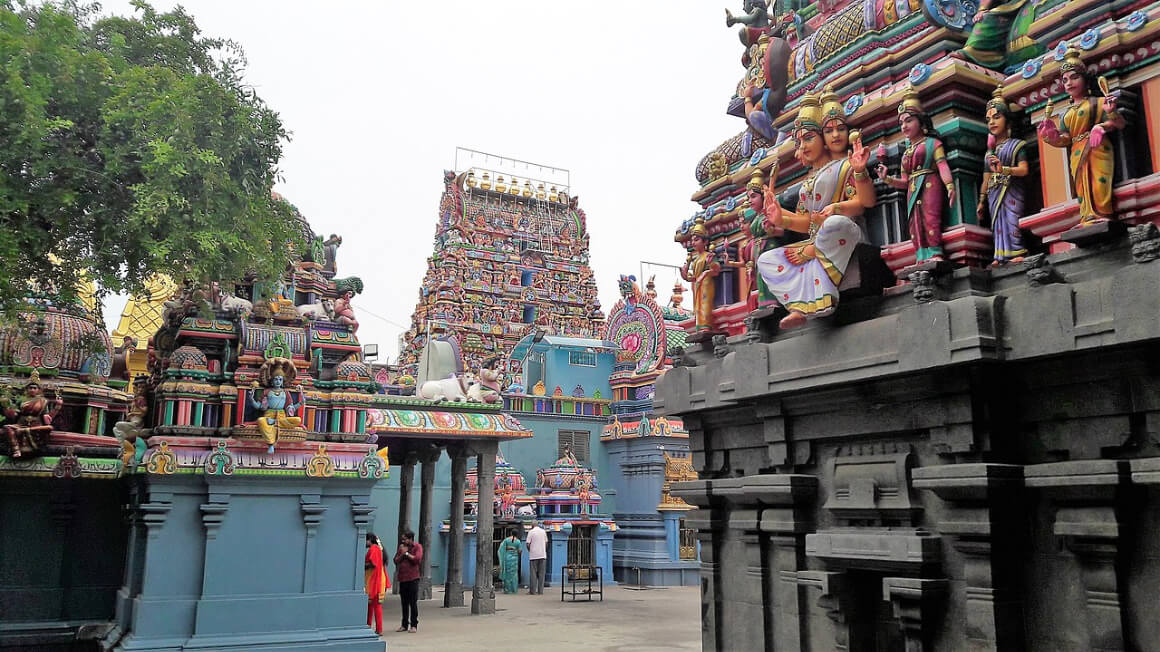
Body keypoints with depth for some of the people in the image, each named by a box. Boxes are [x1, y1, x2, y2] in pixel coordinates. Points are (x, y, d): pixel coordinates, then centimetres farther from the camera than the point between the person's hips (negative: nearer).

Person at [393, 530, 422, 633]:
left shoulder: (417, 546, -2)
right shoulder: (401, 547, 13)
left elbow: (417, 559, -16)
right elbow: (396, 560, 8)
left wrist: (407, 553, -9)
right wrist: (402, 554, -8)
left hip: (412, 578, -5)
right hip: (402, 578, 5)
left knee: (413, 603, -2)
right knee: (404, 603, 11)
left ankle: (414, 625, 4)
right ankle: (404, 625, 18)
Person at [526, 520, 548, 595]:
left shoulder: (531, 532, -5)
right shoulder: (543, 531, 7)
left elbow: (528, 544, -8)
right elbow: (546, 543, 11)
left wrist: (529, 550, 10)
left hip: (533, 555, -3)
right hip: (543, 555, 3)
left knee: (533, 573, 1)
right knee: (541, 573, 6)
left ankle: (532, 591, 1)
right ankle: (540, 591, 6)